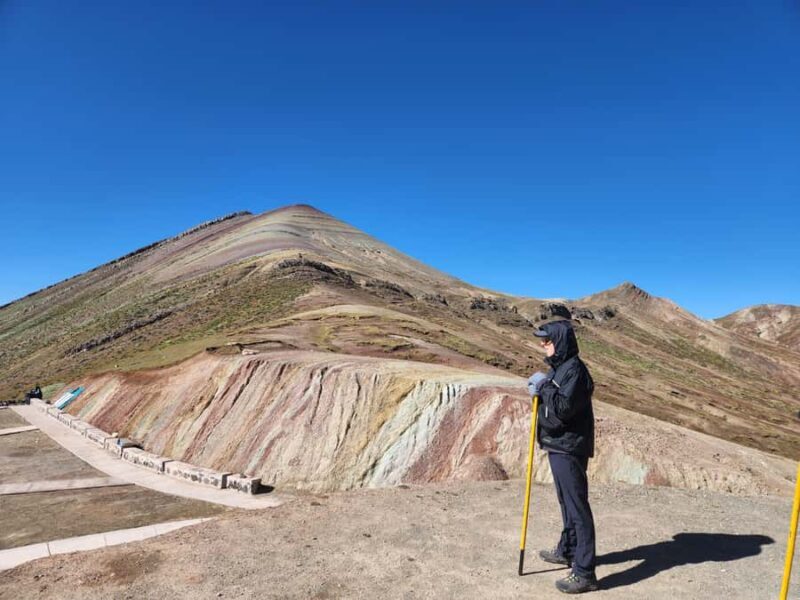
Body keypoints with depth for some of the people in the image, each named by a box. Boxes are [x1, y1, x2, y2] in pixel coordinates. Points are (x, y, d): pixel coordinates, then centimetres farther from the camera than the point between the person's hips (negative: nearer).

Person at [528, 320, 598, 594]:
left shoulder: (574, 369, -18)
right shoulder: (558, 366, 13)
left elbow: (564, 408, -25)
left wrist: (544, 386, -16)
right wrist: (539, 391, -1)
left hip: (569, 448, -10)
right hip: (557, 446, 10)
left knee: (577, 506, -5)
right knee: (566, 501, 22)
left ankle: (584, 573, 2)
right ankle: (567, 550, 38)